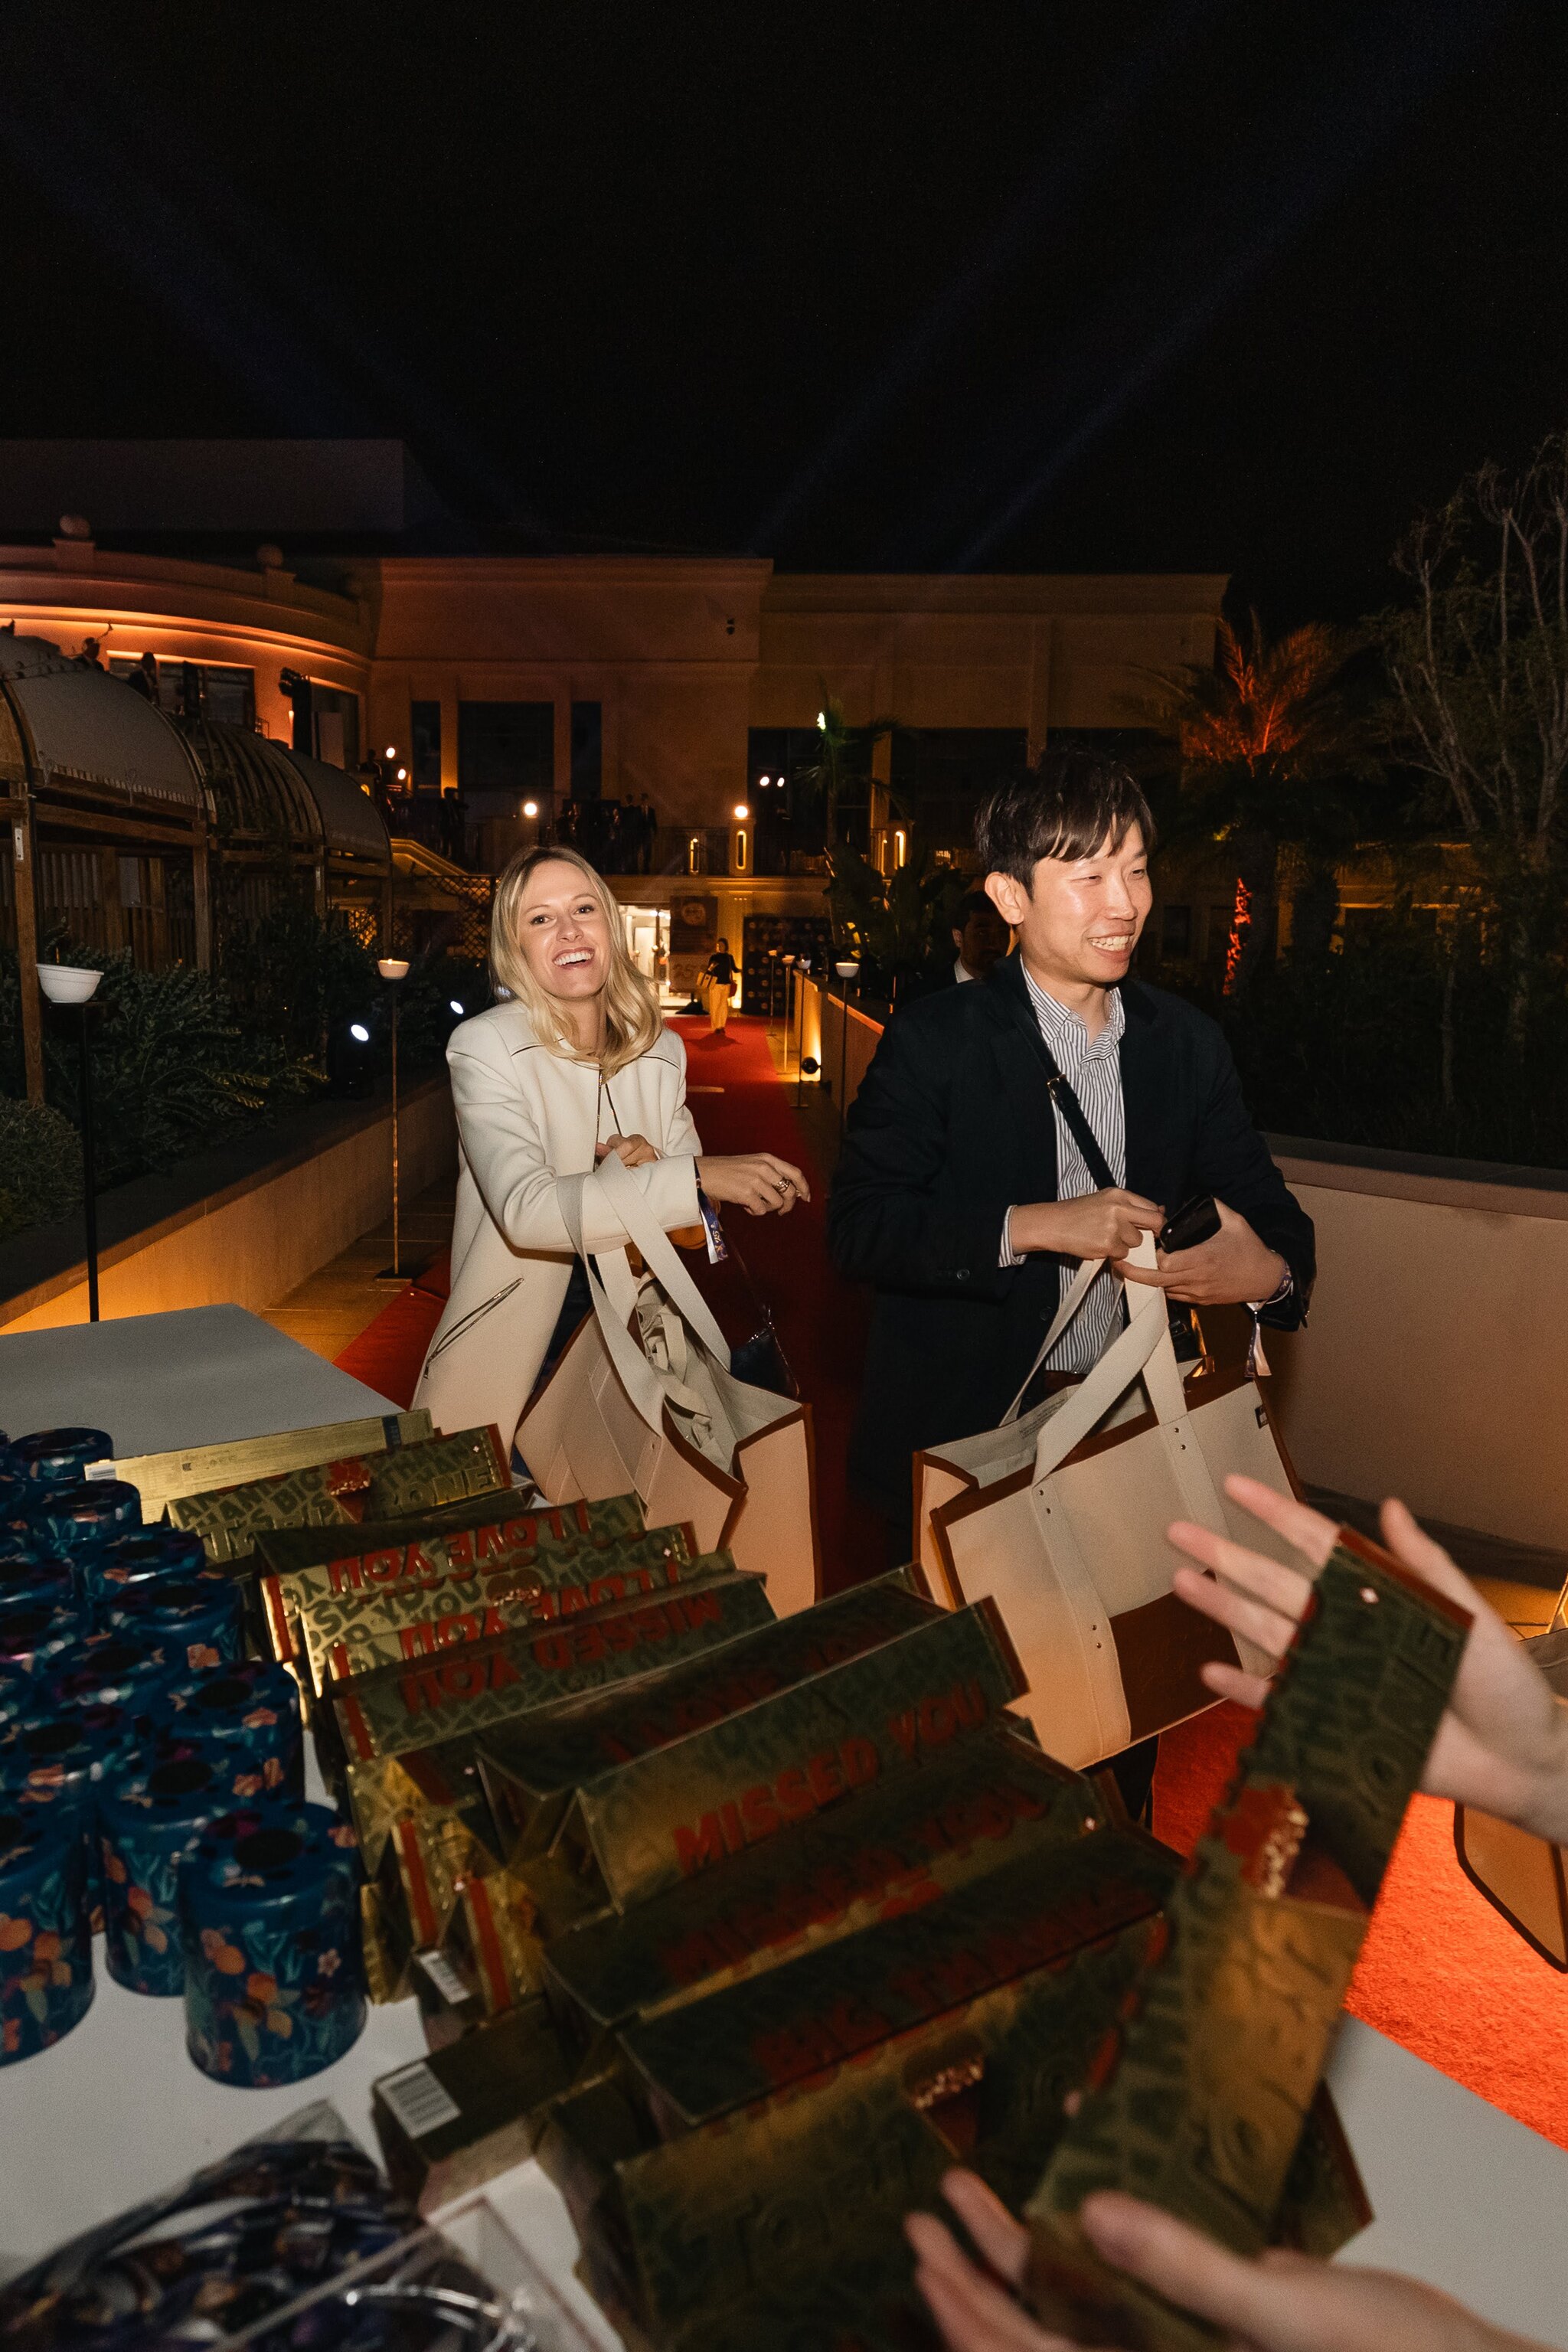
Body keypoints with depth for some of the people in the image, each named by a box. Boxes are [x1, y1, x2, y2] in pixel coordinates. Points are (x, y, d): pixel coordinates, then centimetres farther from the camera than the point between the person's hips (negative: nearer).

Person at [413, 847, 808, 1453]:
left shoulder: (661, 1050, 3)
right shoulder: (484, 1046, -12)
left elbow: (690, 1211, 7)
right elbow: (524, 1210, -26)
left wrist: (650, 1168, -15)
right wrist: (695, 1177, -32)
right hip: (519, 1358, -4)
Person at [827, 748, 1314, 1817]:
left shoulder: (1187, 1042, 4)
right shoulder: (937, 1040, -9)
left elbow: (1268, 1210, 6)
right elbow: (859, 1226, -15)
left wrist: (1268, 1271, -18)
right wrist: (1029, 1228, -26)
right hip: (964, 1438, -3)